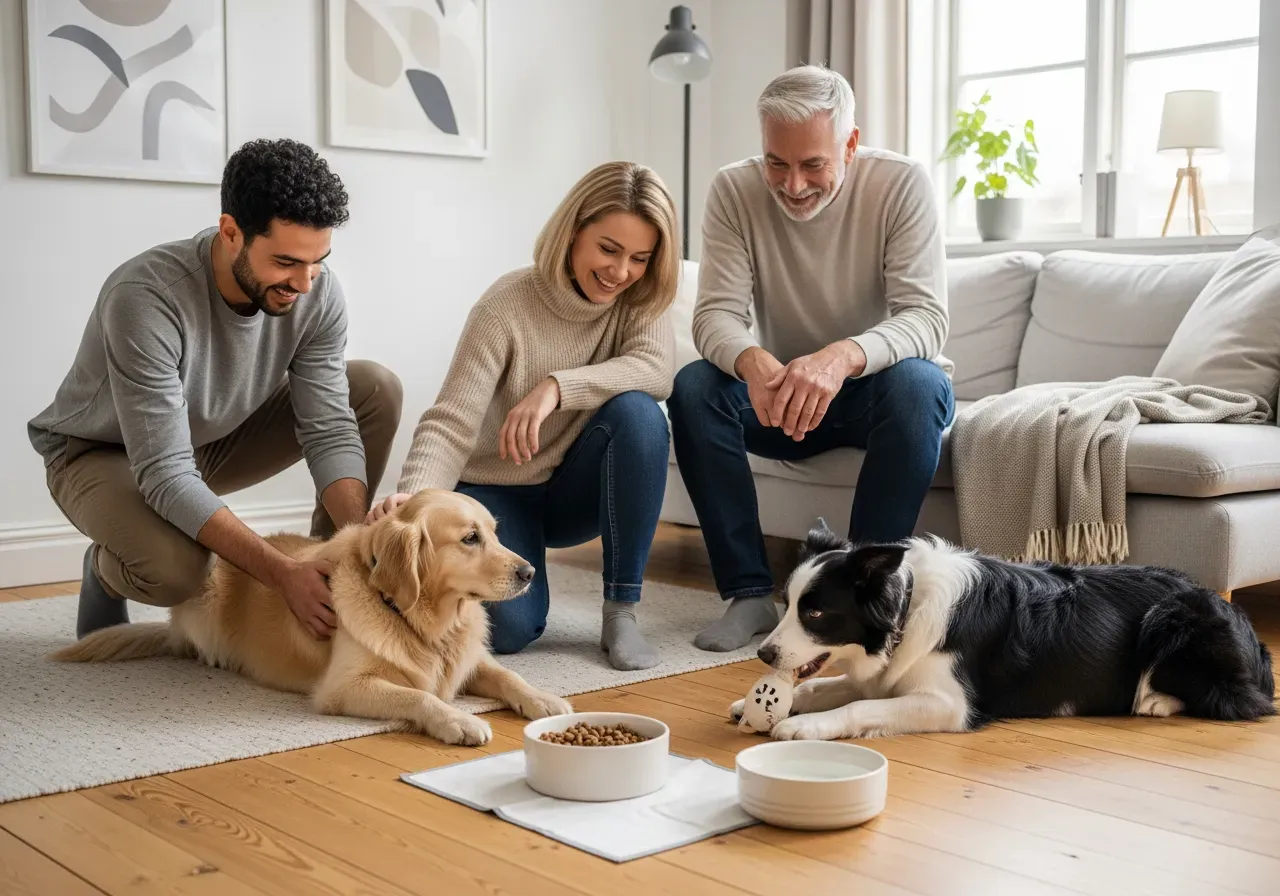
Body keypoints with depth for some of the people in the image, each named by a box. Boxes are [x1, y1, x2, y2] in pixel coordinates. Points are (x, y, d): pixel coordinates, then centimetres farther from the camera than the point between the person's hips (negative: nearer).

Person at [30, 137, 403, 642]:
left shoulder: (318, 294, -22)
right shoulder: (146, 297, -37)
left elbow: (330, 430, -19)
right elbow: (165, 476, -37)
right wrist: (284, 574, -42)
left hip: (217, 439, 5)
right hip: (101, 452, -5)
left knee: (376, 390, -14)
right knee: (175, 568, -37)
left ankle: (328, 569, -1)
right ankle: (106, 570, 1)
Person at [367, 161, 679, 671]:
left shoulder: (639, 301, -8)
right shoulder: (507, 306, -20)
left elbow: (657, 369, -28)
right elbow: (450, 424, -27)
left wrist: (556, 387, -40)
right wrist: (413, 498, -45)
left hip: (575, 491, 3)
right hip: (496, 492, -3)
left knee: (637, 412, -28)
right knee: (509, 627, -26)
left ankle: (621, 610, -18)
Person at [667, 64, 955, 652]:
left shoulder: (901, 183, -16)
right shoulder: (735, 190, -11)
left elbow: (926, 318, -26)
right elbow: (716, 314, -19)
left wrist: (843, 357, -48)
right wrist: (753, 362, -45)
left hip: (877, 386, -2)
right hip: (782, 393, 2)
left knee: (915, 382, -36)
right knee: (693, 387, -26)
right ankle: (748, 593, -20)